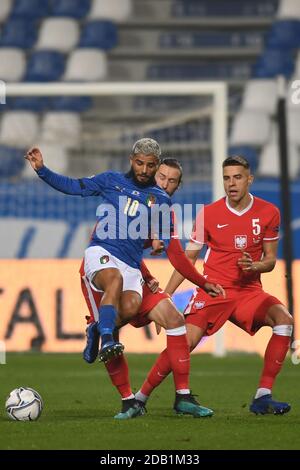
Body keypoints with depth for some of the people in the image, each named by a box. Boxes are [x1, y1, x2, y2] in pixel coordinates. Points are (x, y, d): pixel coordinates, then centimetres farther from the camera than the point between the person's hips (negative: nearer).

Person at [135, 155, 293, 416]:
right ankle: (140, 397, -4)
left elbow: (270, 260, 7)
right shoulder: (209, 213, -2)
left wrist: (254, 266, -17)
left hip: (249, 290, 2)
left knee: (284, 319, -25)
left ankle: (263, 397, -22)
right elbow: (188, 258, 6)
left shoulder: (269, 212, 0)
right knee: (185, 342, -19)